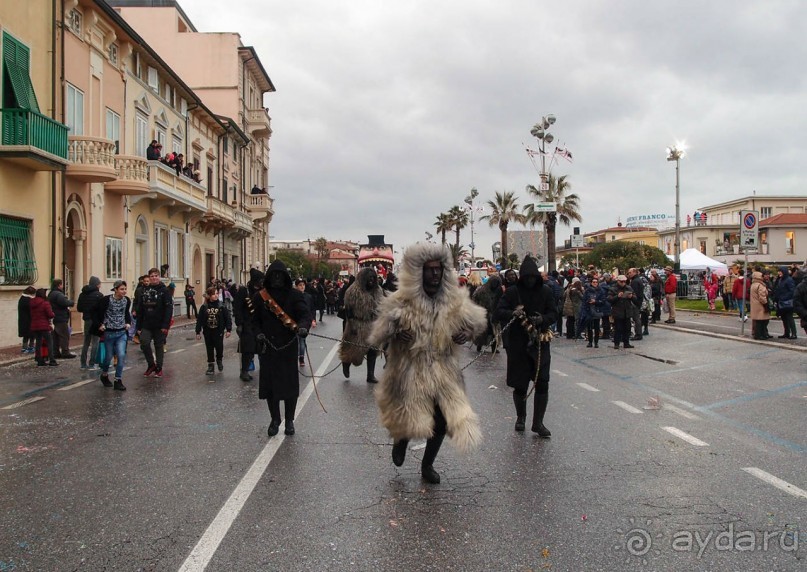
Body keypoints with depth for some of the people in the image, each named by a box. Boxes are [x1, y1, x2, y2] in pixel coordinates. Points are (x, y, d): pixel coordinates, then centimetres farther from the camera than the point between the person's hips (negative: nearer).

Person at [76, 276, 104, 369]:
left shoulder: (82, 294, 8)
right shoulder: (98, 295, -12)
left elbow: (79, 308, 11)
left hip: (87, 320, 6)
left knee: (86, 342, 15)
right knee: (95, 343, 0)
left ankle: (83, 363, 16)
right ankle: (91, 364, -2)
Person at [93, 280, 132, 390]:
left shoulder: (127, 300, 0)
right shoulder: (106, 300, -13)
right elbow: (95, 311, -3)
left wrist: (128, 323, 6)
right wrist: (99, 324, -8)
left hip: (122, 333, 3)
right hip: (109, 333, -3)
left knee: (121, 355, -10)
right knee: (109, 356, 9)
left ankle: (118, 380, -2)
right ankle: (104, 375, 36)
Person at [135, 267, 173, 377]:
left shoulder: (164, 290, -5)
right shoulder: (145, 291, 8)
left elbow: (169, 308, -10)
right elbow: (140, 310, 11)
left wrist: (165, 325, -18)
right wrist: (139, 326, 8)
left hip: (159, 325, -3)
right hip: (146, 325, 3)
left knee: (159, 346, 6)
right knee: (144, 343, -10)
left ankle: (159, 368, 19)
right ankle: (151, 364, 11)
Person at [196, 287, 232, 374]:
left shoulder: (222, 306, -5)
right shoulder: (204, 307, -2)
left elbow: (228, 318, -4)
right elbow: (199, 320, 1)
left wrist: (228, 330, -9)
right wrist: (198, 332, 0)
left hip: (219, 331, -1)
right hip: (208, 332, 1)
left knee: (219, 347, -3)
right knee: (209, 349, 8)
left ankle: (219, 360, 27)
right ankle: (210, 366, 20)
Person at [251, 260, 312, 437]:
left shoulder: (294, 295, -1)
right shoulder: (260, 296, 5)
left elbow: (305, 313, -13)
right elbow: (255, 320, 10)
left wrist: (303, 326, -34)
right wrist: (258, 334, -9)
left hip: (288, 346, -1)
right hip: (268, 347, 2)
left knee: (290, 382, 2)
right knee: (269, 383, 5)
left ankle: (289, 420, 18)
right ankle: (275, 420, 22)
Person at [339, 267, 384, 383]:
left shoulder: (378, 290, 7)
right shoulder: (353, 292, -11)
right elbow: (348, 310, -11)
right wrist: (351, 325, -15)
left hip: (373, 325, 5)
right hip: (358, 326, -5)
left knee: (372, 350, 5)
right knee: (355, 348, 2)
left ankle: (371, 375, 12)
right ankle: (346, 363, 33)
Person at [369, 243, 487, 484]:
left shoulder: (455, 301, -3)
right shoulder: (400, 303, -15)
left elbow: (477, 321, 15)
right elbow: (377, 338, -12)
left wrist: (468, 333, -5)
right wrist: (394, 334, -30)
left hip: (443, 371, 4)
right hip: (409, 371, -3)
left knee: (442, 421, 5)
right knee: (409, 422, 2)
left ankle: (427, 465, 33)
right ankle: (400, 440, 43)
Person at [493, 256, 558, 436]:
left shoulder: (546, 291, 2)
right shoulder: (512, 292, -3)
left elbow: (554, 314, 3)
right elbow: (498, 313, -7)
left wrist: (542, 319, -19)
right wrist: (513, 313, -27)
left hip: (540, 343, 1)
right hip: (517, 345, -1)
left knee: (542, 384, -5)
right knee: (520, 385, 6)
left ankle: (538, 422, 7)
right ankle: (521, 417, 32)